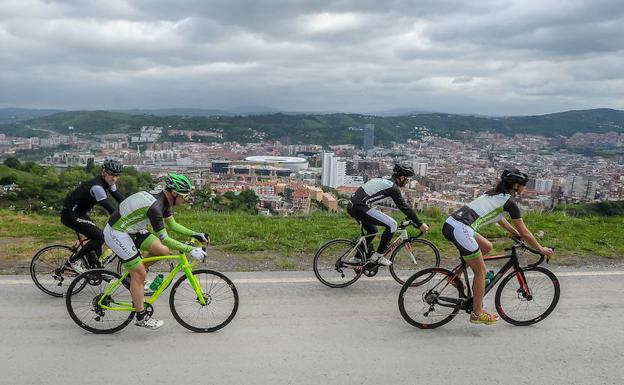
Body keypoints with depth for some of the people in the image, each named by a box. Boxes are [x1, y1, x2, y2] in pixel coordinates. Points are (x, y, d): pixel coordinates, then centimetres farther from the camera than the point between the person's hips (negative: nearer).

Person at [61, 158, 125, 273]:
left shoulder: (108, 183, -1)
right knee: (99, 237, -15)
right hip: (70, 214, -9)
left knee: (97, 237, 8)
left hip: (79, 212, 9)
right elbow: (110, 209, -32)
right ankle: (72, 262, -3)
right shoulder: (97, 186, -29)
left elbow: (121, 199, 0)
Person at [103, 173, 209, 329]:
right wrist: (190, 250, -31)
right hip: (117, 234, -9)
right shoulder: (155, 206, -31)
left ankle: (133, 272, 18)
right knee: (140, 274, -6)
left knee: (163, 251, -4)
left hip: (131, 229, 9)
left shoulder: (164, 200, -2)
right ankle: (141, 318, 7)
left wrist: (195, 234, 3)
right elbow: (164, 239, -31)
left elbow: (172, 224, 10)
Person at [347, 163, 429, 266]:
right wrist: (420, 224, 0)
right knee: (392, 225, -6)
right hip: (360, 207, -10)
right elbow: (404, 207, -7)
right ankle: (378, 255, 2)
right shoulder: (393, 187, -8)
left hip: (352, 206, 10)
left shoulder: (384, 180, 20)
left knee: (372, 230, 27)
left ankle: (357, 258, 32)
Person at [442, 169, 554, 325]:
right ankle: (477, 314, 17)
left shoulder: (493, 194, 23)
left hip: (450, 223, 8)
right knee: (481, 271, 6)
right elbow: (524, 232, 7)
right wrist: (541, 249, 20)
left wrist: (517, 234, 44)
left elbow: (500, 219, 38)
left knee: (487, 246, 26)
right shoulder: (509, 202, 0)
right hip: (461, 230, -8)